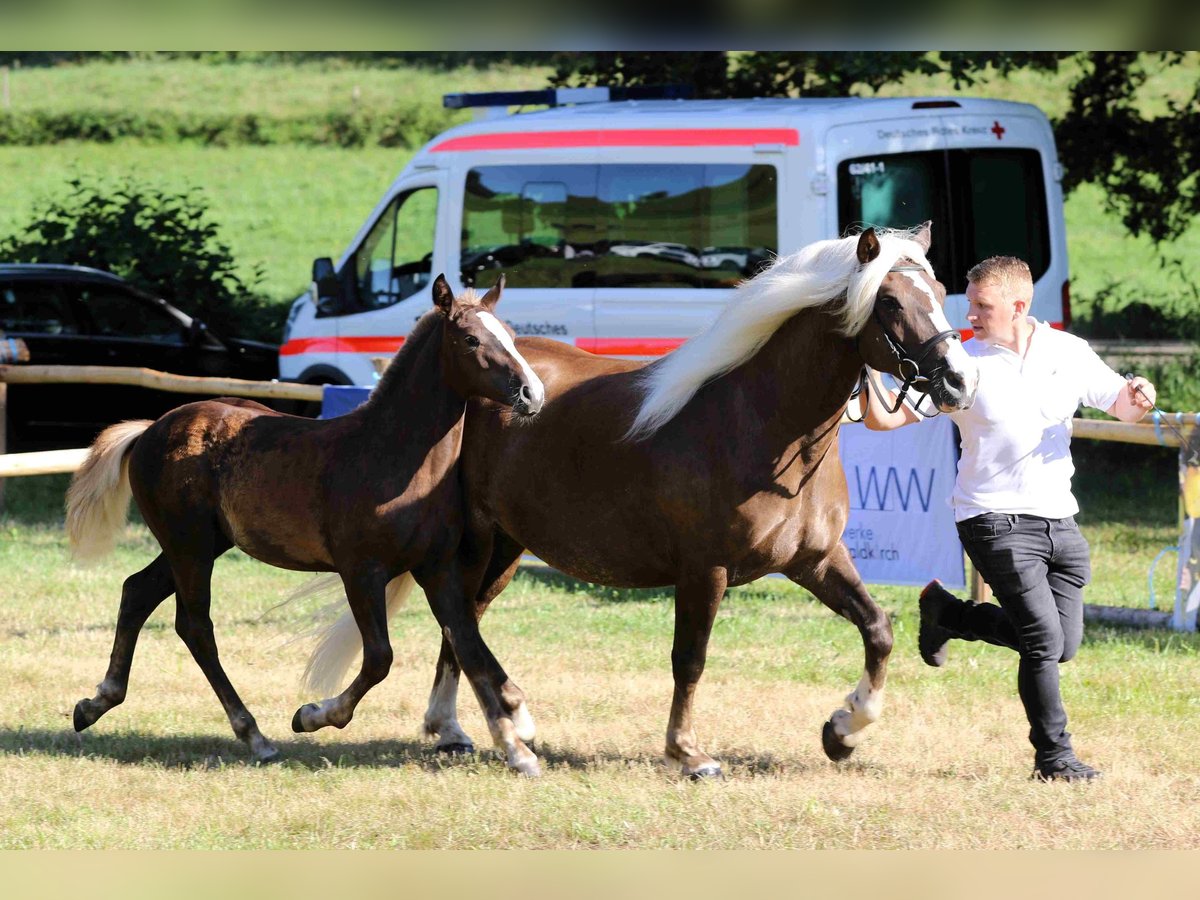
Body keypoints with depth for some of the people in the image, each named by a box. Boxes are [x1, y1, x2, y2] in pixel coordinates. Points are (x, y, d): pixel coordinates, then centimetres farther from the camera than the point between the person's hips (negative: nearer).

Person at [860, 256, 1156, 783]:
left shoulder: (1070, 354, 3)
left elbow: (1121, 405, 11)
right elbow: (889, 417, -8)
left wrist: (1137, 398, -12)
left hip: (1059, 521, 5)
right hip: (996, 519, -4)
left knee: (1063, 644, 9)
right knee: (1044, 637, -13)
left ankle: (946, 612, 27)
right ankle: (1053, 756, 1)